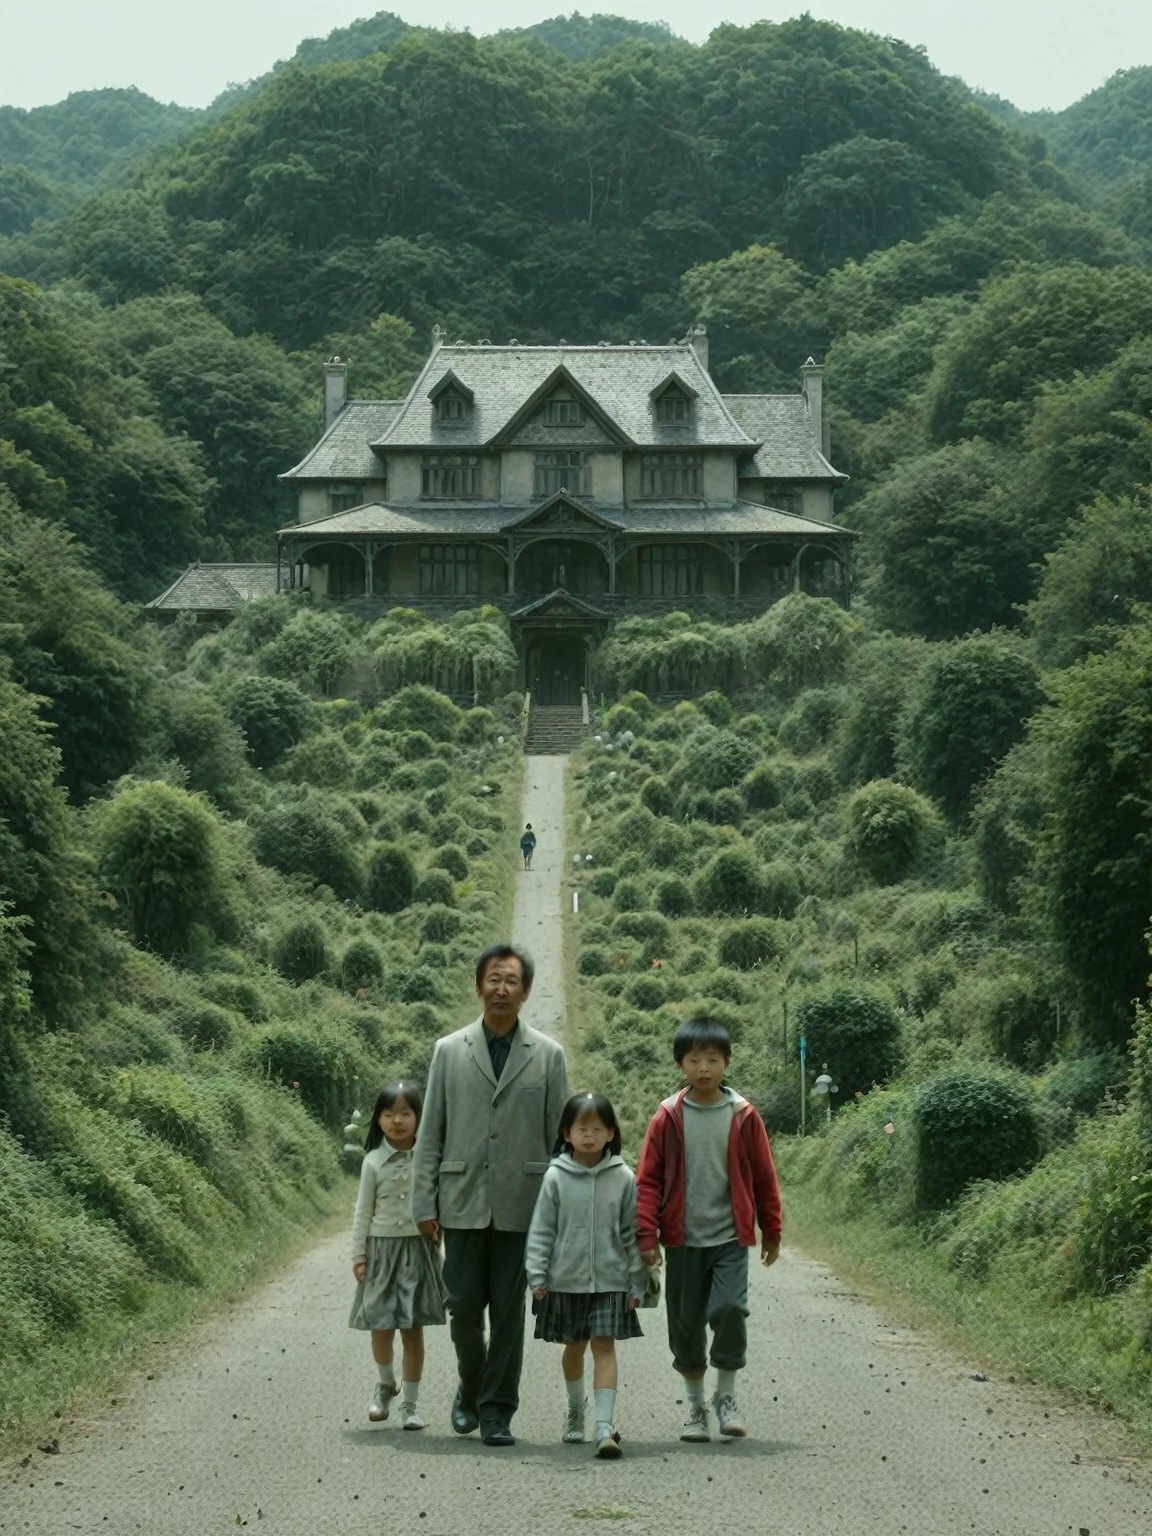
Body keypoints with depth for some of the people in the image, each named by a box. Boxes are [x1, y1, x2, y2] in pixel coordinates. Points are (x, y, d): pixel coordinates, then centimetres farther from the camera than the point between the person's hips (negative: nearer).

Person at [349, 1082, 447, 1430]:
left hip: (418, 1248, 0)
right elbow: (363, 1212, 3)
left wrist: (436, 1249, 3)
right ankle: (385, 1384, 28)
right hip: (382, 1247, 0)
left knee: (413, 1329, 1)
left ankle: (410, 1404, 9)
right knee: (381, 1327, 0)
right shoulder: (374, 1162, -1)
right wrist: (358, 1255, 0)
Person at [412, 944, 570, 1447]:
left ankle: (497, 1409, 11)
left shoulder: (548, 1055, 5)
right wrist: (424, 1203, 1)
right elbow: (430, 1134, 7)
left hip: (521, 1203, -1)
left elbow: (561, 1135, 6)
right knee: (463, 1303, 2)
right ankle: (471, 1387, 27)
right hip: (464, 1202, 1)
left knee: (509, 1309, 1)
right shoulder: (449, 1051, 7)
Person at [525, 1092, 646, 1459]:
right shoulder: (556, 1177, -3)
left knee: (604, 1346, -8)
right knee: (574, 1346, 15)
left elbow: (632, 1233, 2)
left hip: (610, 1280, -1)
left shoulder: (622, 1177, -2)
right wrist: (537, 1276, -7)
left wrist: (638, 1282, 2)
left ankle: (605, 1425, -14)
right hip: (566, 1280, 1)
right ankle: (576, 1409, 38)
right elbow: (542, 1230, -1)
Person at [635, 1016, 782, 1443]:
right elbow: (649, 1179, 2)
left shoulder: (743, 1116, -1)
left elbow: (763, 1177, 8)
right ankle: (695, 1405, 21)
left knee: (730, 1309, -15)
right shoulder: (668, 1118, -1)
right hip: (683, 1239, 1)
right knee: (685, 1321, 6)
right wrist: (647, 1235, -5)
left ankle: (726, 1398, 4)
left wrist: (771, 1232, 12)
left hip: (730, 1237, -1)